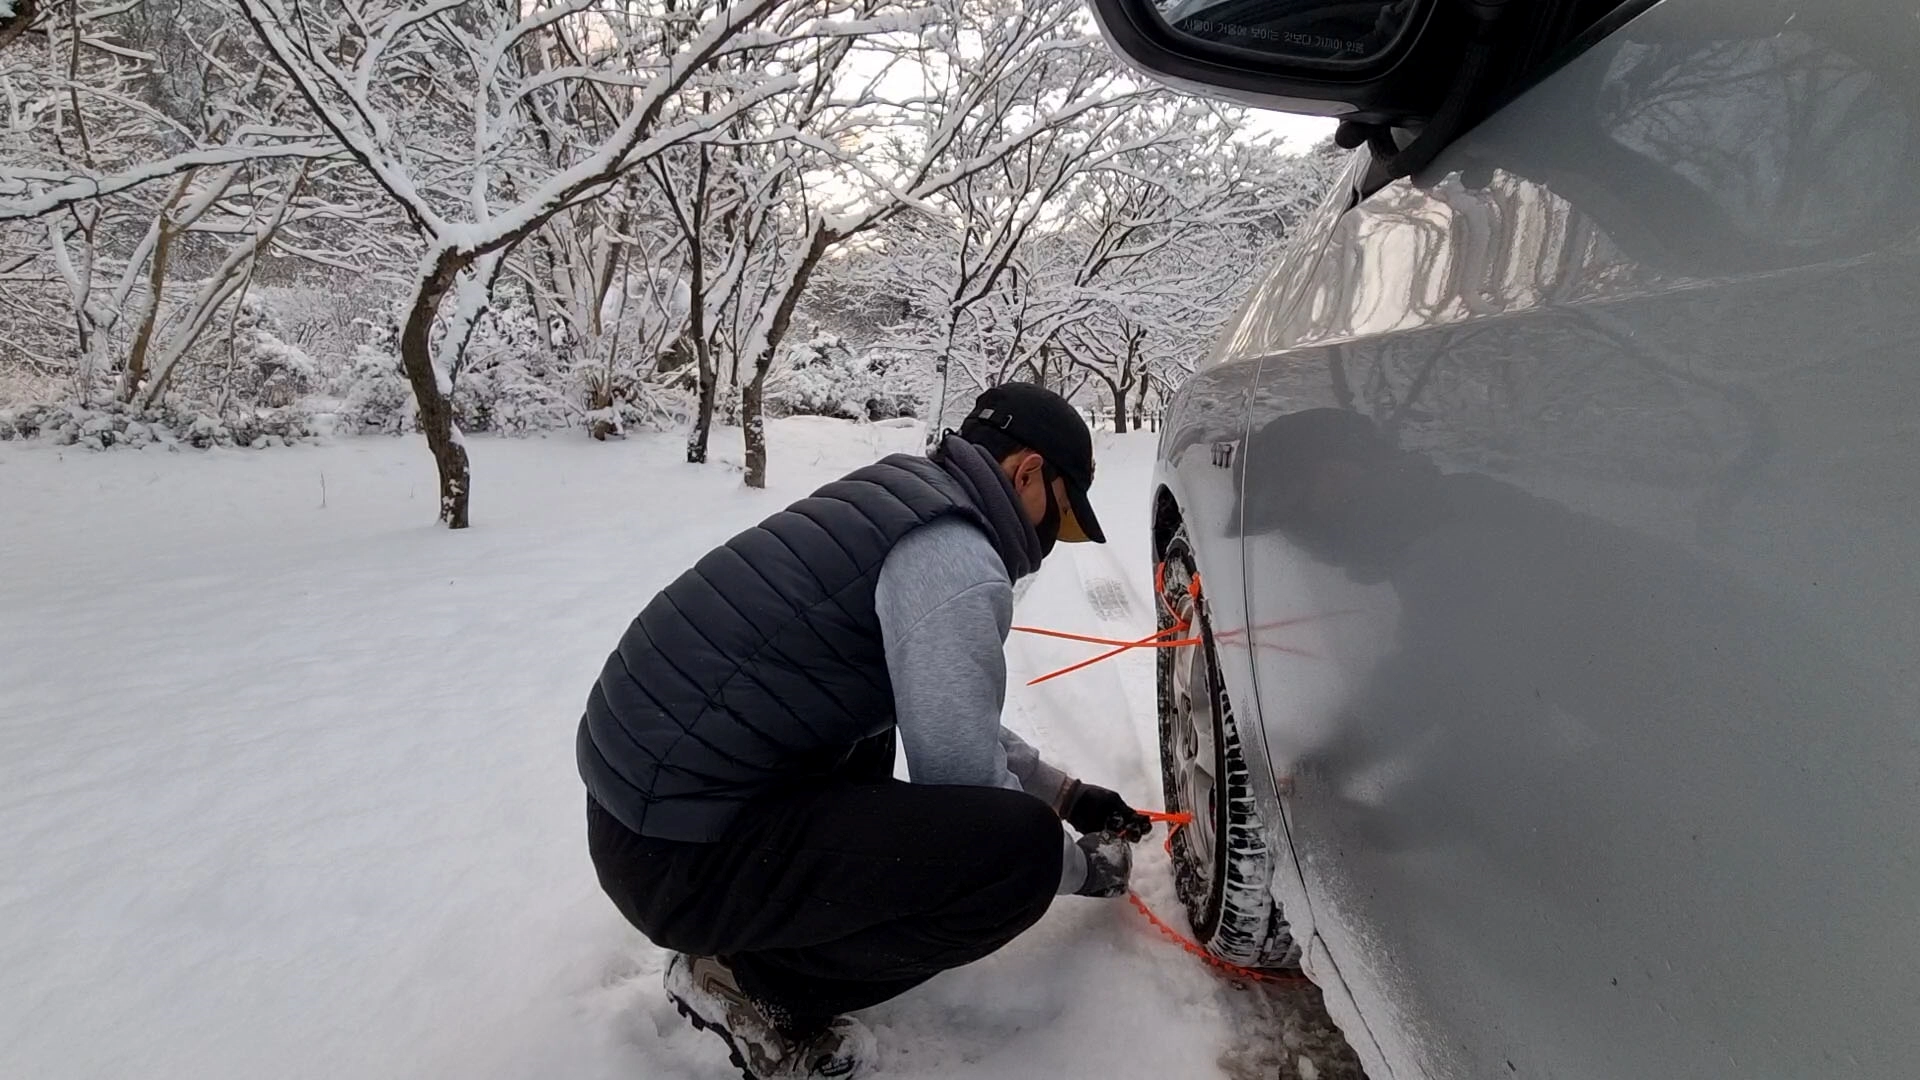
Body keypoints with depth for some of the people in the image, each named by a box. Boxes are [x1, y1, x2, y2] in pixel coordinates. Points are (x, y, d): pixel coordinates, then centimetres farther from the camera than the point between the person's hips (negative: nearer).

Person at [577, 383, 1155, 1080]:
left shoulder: (904, 498, 12)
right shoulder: (953, 557, -18)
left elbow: (953, 724, 22)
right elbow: (964, 783, -13)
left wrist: (1066, 794, 25)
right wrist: (1084, 867, 7)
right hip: (680, 855, -10)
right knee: (1021, 847, -17)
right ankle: (753, 983, 1)